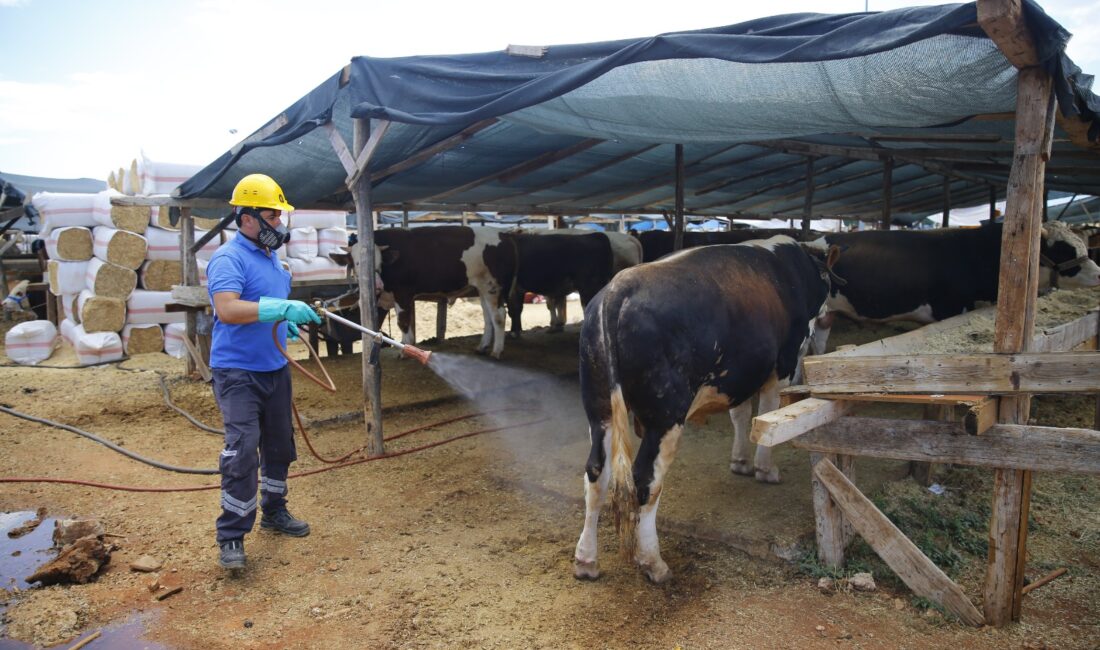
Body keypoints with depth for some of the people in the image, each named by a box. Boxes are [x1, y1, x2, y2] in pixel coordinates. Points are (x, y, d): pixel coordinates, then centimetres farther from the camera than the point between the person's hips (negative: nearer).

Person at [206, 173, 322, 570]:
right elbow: (227, 310, -32)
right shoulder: (229, 259, -15)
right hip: (238, 372, -9)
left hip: (274, 369, 9)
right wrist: (281, 309, -39)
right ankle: (231, 537, -2)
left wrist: (287, 322, 14)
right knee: (242, 450, -13)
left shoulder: (271, 256, 13)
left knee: (279, 445, 16)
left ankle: (274, 511, 34)